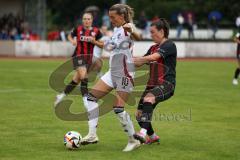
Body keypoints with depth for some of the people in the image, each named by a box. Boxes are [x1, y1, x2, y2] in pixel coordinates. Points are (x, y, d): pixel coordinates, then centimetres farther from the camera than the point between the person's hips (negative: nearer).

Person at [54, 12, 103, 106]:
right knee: (83, 76, -20)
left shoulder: (96, 31, -1)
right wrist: (72, 41, -5)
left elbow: (102, 44, 4)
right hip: (78, 56, -3)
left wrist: (94, 42, -14)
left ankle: (62, 95, 25)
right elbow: (70, 36, 16)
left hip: (89, 58, 3)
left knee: (76, 80, 9)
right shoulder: (78, 29, -2)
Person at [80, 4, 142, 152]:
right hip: (113, 72, 9)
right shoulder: (116, 30, 13)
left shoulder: (127, 28, -14)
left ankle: (133, 140, 5)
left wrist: (131, 31, -59)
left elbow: (137, 37, -41)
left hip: (124, 73, -9)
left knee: (118, 109, -10)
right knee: (91, 97, 1)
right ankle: (92, 135, 1)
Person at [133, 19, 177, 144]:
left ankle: (143, 133, -48)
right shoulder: (153, 48, 20)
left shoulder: (169, 45, -6)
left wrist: (134, 59, -20)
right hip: (152, 84, 9)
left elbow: (153, 57, -21)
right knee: (139, 113, 2)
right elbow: (140, 63, 23)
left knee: (148, 99, -36)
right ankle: (152, 137, 26)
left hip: (166, 84, -8)